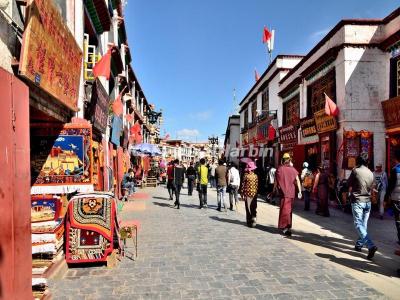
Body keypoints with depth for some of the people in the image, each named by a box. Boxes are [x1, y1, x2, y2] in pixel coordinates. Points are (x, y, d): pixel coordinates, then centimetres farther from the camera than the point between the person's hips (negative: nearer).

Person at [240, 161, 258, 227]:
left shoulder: (246, 176, -9)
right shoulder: (255, 176, -1)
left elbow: (243, 185, -8)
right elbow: (257, 185, 2)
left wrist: (242, 193, -1)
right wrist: (256, 192, 12)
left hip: (247, 193, -3)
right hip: (254, 194, 3)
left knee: (248, 208, 4)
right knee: (254, 208, 11)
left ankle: (249, 221, 6)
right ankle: (254, 220, 8)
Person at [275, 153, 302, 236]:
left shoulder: (279, 169, -5)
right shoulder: (293, 169, 3)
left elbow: (276, 181, -1)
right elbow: (298, 181, -3)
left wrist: (274, 190, 11)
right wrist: (300, 192, -1)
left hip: (283, 193, -4)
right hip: (292, 193, 4)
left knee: (284, 210, -1)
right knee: (289, 210, 16)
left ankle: (287, 227, -12)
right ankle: (287, 226, 26)